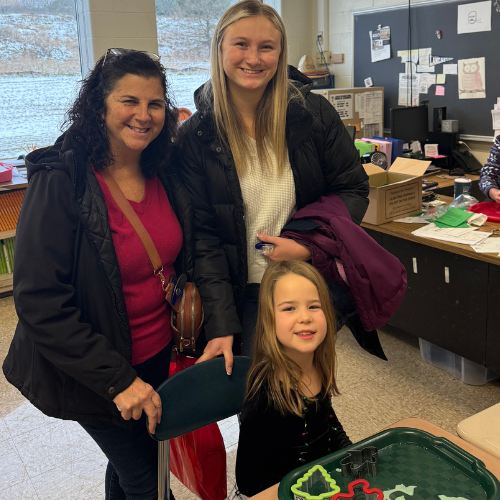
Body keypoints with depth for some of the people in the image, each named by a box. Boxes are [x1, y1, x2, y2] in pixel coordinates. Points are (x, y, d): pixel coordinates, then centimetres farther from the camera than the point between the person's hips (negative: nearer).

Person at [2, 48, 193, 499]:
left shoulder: (166, 175, -3)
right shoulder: (58, 182, -22)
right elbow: (39, 301, -23)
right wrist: (116, 378, -24)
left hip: (162, 355, 6)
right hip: (94, 372, -5)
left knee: (144, 457, 25)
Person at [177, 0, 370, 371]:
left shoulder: (314, 113, -6)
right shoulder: (197, 135, -6)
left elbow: (354, 190, 1)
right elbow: (202, 236, -7)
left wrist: (308, 246, -16)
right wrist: (221, 327, -14)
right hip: (246, 295, 0)